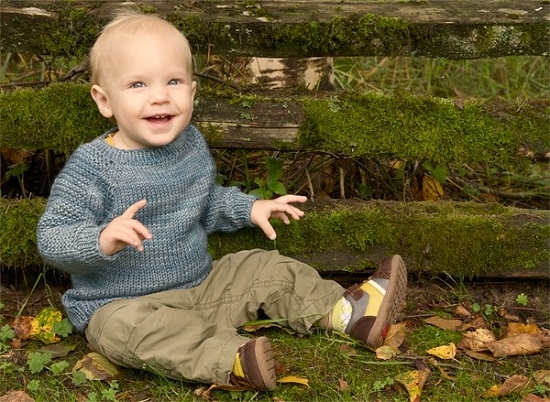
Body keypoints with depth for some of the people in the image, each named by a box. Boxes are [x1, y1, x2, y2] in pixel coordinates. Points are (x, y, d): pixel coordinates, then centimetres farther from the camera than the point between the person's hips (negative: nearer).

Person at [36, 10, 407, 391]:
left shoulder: (191, 143, 2)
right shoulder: (92, 167, -20)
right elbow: (51, 238, -24)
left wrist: (250, 208, 9)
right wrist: (103, 239, -41)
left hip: (202, 283, 7)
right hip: (123, 304, -6)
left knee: (266, 266, 3)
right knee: (131, 328, -38)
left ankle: (349, 312, 8)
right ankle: (235, 360, -47)